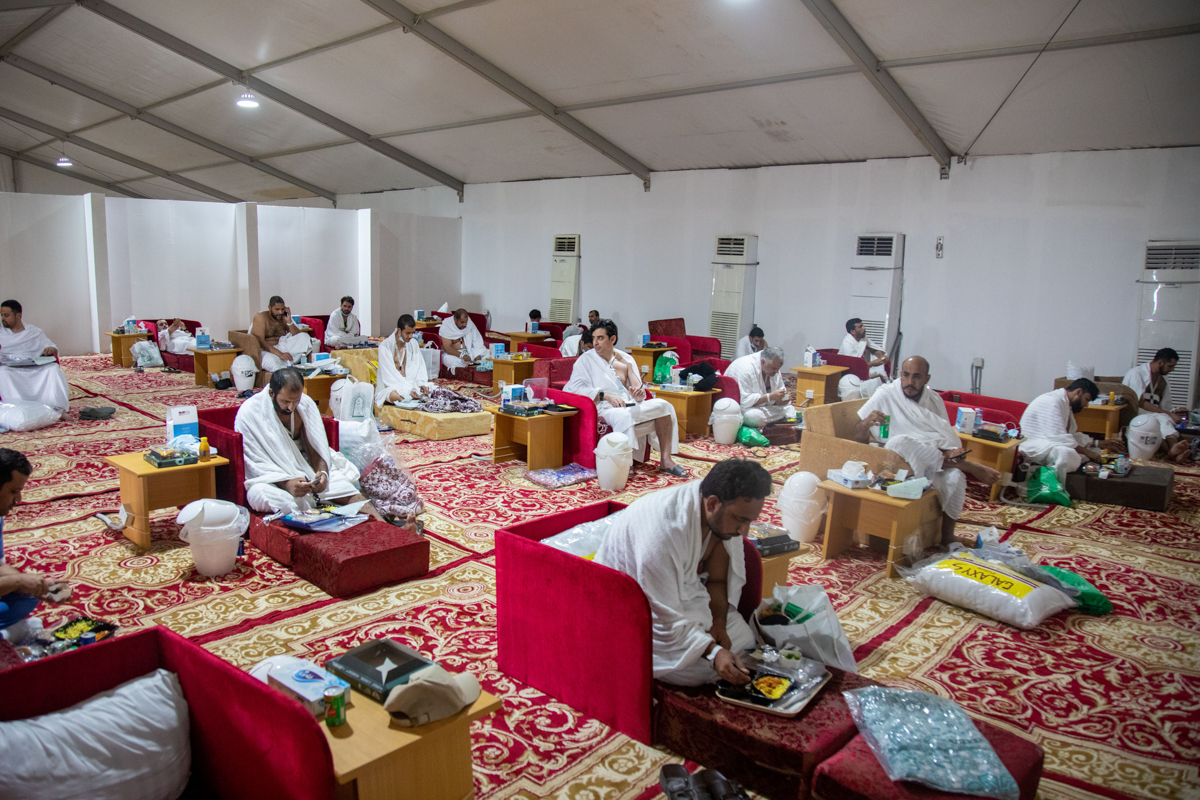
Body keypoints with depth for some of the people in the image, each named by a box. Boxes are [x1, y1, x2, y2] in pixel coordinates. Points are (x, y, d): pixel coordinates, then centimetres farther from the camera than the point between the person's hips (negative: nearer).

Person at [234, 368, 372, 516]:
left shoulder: (306, 403, -2)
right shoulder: (249, 413, -14)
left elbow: (316, 446, 1)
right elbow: (255, 463, -15)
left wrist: (322, 472, -20)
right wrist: (286, 483, -32)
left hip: (305, 468, 3)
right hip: (271, 476, -3)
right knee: (260, 493, -39)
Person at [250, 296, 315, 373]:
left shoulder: (284, 318, 8)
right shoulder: (261, 317, -8)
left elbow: (298, 337, 2)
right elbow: (260, 341, -21)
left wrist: (289, 322, -12)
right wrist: (280, 354, -32)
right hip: (264, 351, -6)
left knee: (305, 337, -13)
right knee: (270, 360, -43)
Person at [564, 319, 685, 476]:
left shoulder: (626, 360, 17)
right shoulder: (586, 360, 4)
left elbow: (638, 389, 17)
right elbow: (571, 388, -10)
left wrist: (639, 394, -10)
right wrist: (604, 395, -20)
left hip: (630, 405, 5)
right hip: (605, 409, -5)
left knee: (663, 405, -17)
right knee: (623, 415, -39)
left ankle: (665, 460, -14)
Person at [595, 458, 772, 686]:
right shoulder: (662, 531, -39)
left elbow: (718, 578, -2)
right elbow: (664, 619, -32)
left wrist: (718, 623, -16)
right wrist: (713, 653, -37)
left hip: (682, 587, 8)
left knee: (743, 637, -4)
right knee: (700, 669, -20)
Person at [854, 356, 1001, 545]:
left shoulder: (934, 400, 12)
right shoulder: (886, 395, 0)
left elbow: (947, 435, 15)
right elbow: (859, 437, -3)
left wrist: (954, 450, -10)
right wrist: (866, 423, -28)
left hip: (937, 457, 3)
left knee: (955, 476, -32)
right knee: (900, 441, -38)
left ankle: (947, 536, -15)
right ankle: (971, 467, -24)